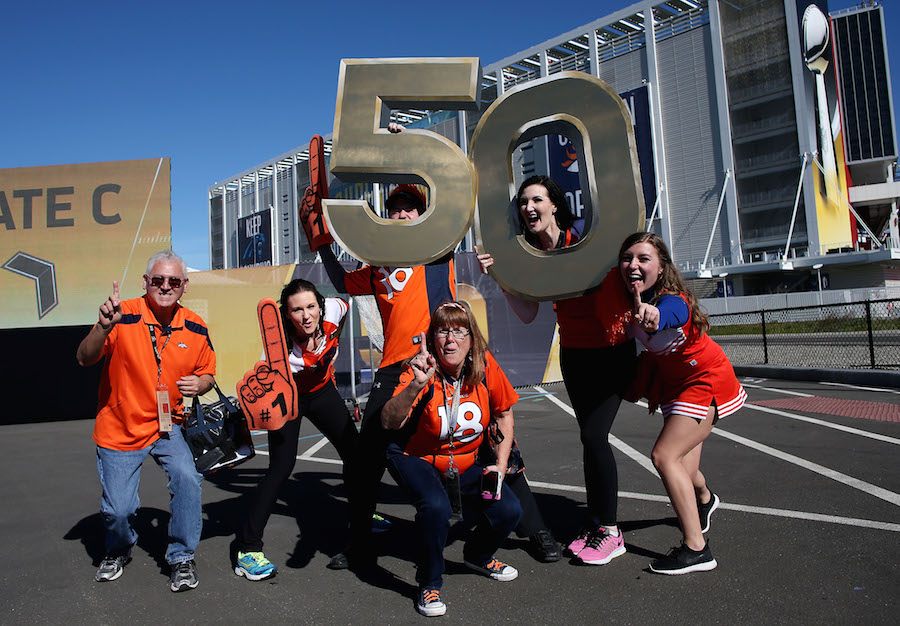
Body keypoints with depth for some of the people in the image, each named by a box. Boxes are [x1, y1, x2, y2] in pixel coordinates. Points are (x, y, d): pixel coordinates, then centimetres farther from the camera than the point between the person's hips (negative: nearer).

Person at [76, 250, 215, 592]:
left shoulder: (196, 328, -5)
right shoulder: (124, 316, -14)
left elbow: (207, 374, 7)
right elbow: (84, 359, -22)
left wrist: (198, 385, -17)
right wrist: (104, 327, -41)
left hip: (168, 426, 2)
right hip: (120, 427, -1)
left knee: (186, 477, -23)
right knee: (117, 510, 2)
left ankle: (182, 557, -1)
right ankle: (118, 551, 38)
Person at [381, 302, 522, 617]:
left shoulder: (485, 368, -14)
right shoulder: (423, 371, -24)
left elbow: (504, 414, 2)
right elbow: (389, 422, -37)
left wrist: (501, 465, -4)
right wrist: (416, 385, -53)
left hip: (465, 463, 4)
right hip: (416, 459, -4)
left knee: (508, 511, -10)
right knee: (436, 506, -32)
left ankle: (478, 555, 25)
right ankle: (429, 583, -3)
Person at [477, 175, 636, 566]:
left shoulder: (584, 242, -17)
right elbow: (527, 314, -6)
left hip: (612, 351, -5)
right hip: (573, 354, 6)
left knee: (594, 435, -11)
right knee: (591, 436, 12)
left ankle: (609, 531, 5)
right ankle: (595, 523, 24)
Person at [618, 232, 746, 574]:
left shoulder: (673, 301, -32)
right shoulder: (630, 301, -13)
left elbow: (663, 317, -57)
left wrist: (650, 316, -77)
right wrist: (641, 383, 0)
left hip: (706, 381, -7)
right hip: (674, 383, 7)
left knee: (665, 456, -20)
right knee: (682, 469, 15)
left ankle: (696, 549, -8)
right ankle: (704, 498, 52)